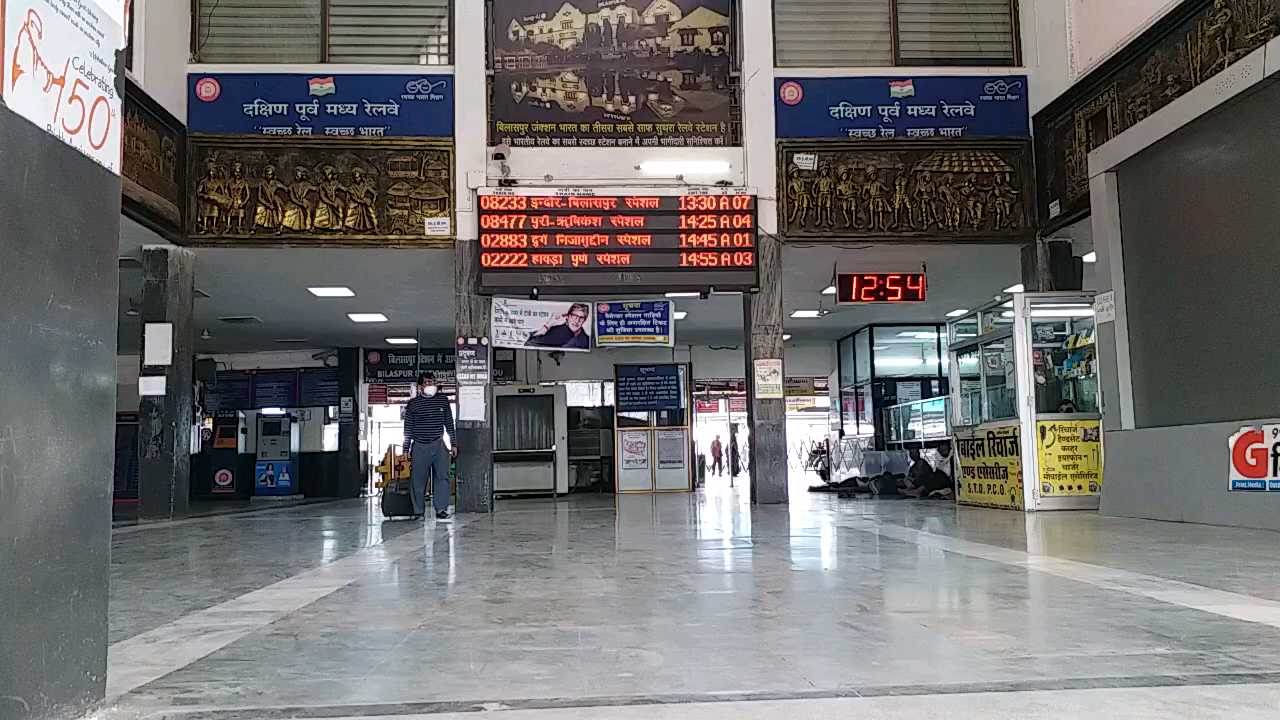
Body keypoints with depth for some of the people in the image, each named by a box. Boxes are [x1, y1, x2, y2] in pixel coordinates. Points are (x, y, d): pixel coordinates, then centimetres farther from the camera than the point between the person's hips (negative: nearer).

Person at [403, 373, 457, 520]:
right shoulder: (413, 404, 2)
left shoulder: (443, 400, 8)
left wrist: (453, 443, 8)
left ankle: (441, 509, -3)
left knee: (442, 476, -7)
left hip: (438, 445, 1)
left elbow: (449, 423, 12)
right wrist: (406, 448, 2)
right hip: (419, 447, -1)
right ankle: (419, 511, 11)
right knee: (418, 480, 1)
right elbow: (408, 428, 5)